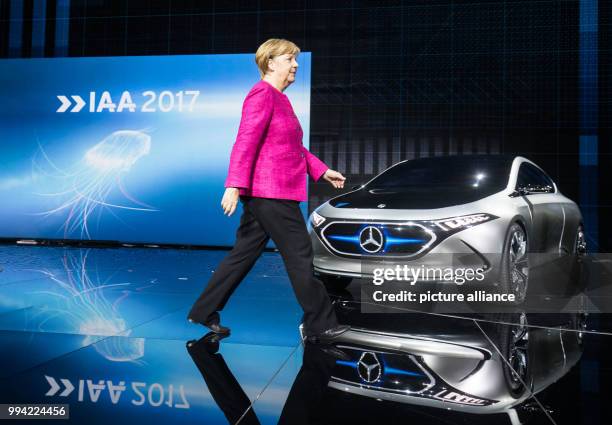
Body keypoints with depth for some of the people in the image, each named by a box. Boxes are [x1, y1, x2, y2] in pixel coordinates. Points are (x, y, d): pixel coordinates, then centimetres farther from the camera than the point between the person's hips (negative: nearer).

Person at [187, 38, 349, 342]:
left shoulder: (279, 99, 20)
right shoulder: (262, 94, -10)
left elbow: (294, 147, 27)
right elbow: (245, 142, -19)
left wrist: (323, 171, 25)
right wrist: (235, 185, -26)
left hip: (263, 196, 10)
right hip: (271, 193, -10)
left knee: (244, 254, 13)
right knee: (300, 256, -3)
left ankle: (203, 313, 22)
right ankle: (319, 325, 7)